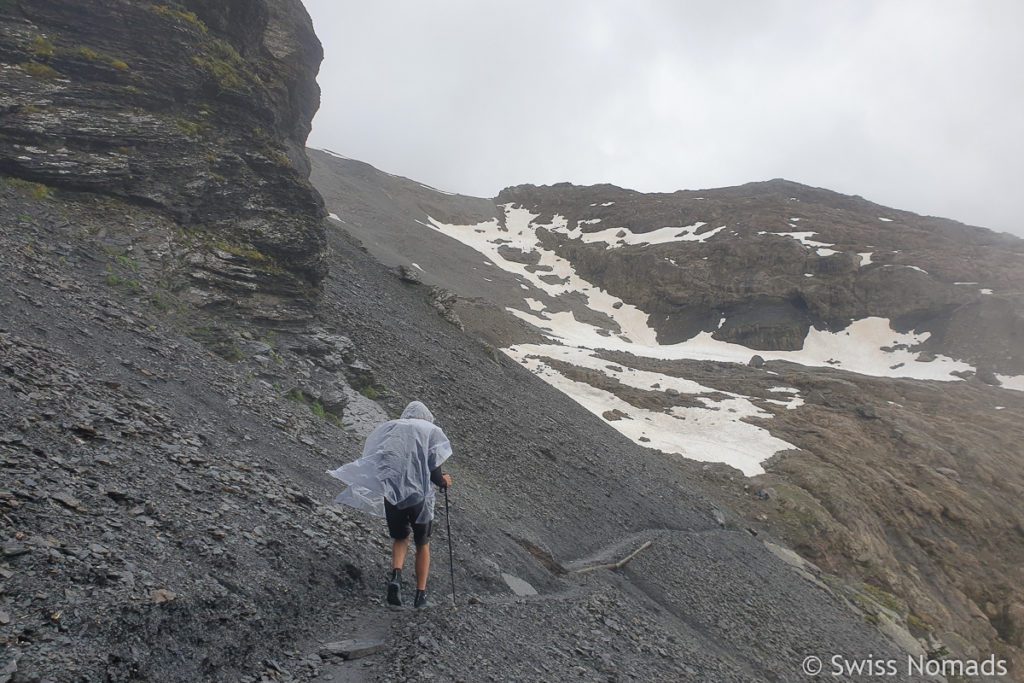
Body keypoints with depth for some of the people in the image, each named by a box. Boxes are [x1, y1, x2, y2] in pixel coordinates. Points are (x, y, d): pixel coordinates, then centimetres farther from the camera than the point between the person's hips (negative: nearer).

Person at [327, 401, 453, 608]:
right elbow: (434, 472, -5)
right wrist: (444, 482, 15)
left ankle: (396, 575, -3)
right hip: (419, 495, -2)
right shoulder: (431, 431, 4)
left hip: (391, 494, 2)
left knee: (400, 539, 22)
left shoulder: (388, 428, 13)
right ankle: (420, 595, 14)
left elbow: (373, 465, 8)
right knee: (423, 544, 17)